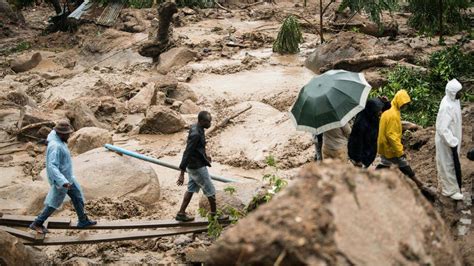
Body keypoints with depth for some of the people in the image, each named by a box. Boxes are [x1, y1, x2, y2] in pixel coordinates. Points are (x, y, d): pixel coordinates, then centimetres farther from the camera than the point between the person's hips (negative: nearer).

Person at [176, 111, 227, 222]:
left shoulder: (196, 128, 1)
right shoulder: (195, 134, -29)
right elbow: (187, 153, -29)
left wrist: (205, 155, 34)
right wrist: (182, 174, -29)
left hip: (192, 166, 9)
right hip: (198, 167, -9)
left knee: (191, 189, 17)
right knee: (210, 190, 7)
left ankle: (181, 213, 22)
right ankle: (214, 214, 21)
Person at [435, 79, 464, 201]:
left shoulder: (453, 100, -2)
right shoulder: (446, 107, -31)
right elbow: (442, 129, -30)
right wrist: (453, 143, -25)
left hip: (451, 139, 9)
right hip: (446, 141, -9)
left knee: (447, 164, 23)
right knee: (449, 165, 5)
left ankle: (446, 185, 40)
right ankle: (450, 190, 19)